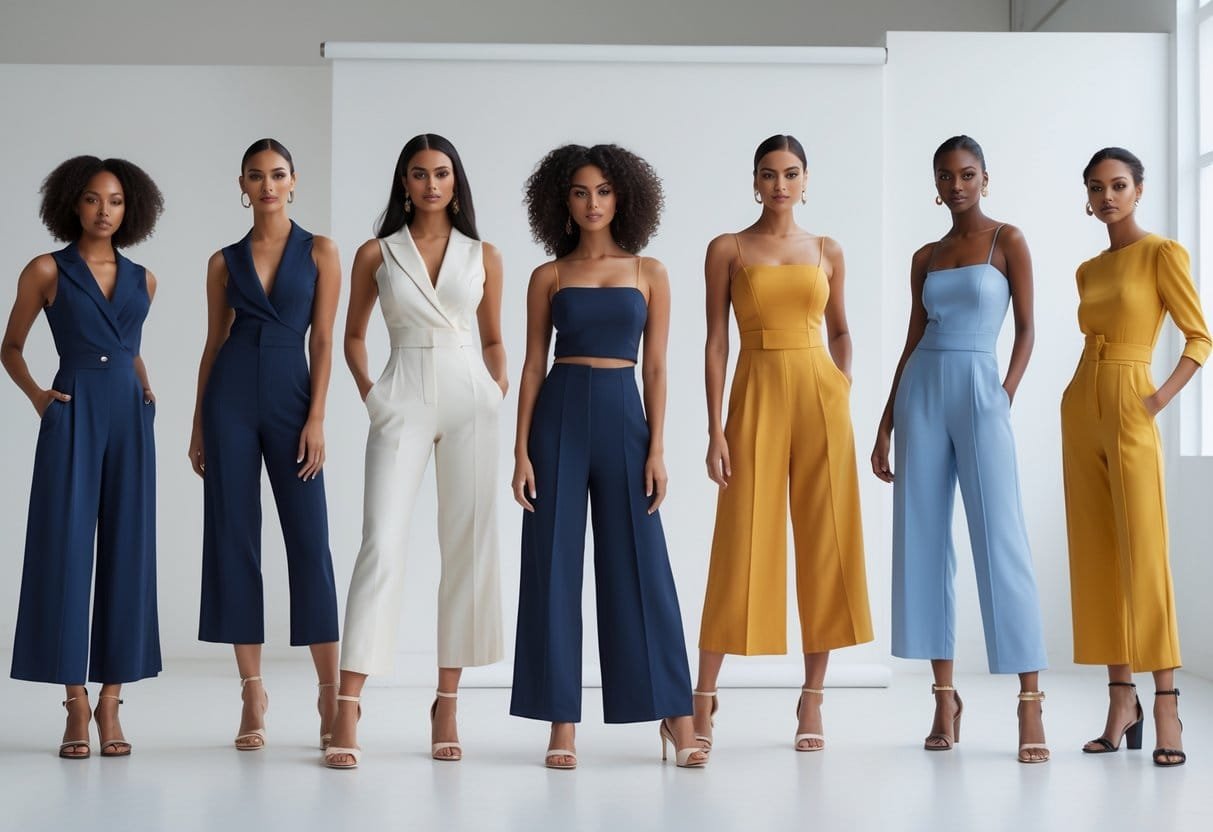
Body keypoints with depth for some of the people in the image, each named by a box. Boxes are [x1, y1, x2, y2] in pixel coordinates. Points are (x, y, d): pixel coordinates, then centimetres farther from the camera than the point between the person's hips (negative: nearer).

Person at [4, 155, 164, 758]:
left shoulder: (142, 280, 13)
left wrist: (146, 390, 12)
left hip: (130, 418, 3)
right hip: (74, 414, -3)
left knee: (127, 551, 1)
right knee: (66, 550, -5)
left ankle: (110, 702, 6)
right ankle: (76, 705, 0)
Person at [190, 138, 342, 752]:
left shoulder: (319, 252, 5)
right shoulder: (224, 261, 9)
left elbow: (322, 341, 0)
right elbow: (213, 345, 12)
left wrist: (316, 419, -9)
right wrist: (197, 429, 8)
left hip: (291, 397, -2)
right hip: (230, 398, 2)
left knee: (309, 541, -4)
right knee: (234, 539, 0)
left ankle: (330, 693, 1)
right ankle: (252, 692, 7)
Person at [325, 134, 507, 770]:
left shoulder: (483, 257, 9)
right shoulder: (376, 254, 7)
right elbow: (353, 335, 16)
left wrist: (500, 393, 4)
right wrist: (368, 392, 5)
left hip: (468, 401, 2)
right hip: (403, 402, -2)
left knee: (467, 549, 2)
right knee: (382, 545, -13)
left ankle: (447, 706, 10)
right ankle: (346, 714, -14)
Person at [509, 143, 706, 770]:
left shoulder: (649, 273, 6)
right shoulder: (548, 277, 6)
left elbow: (656, 367, 4)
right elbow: (533, 365, 5)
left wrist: (657, 449, -4)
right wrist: (522, 451, -2)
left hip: (623, 417, 0)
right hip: (559, 417, 1)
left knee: (641, 567, 0)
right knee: (554, 567, 0)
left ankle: (676, 715, 8)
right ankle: (562, 724, 6)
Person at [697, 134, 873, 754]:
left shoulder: (827, 252, 10)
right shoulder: (728, 250, 3)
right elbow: (716, 341, 0)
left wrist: (842, 400, 3)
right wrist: (716, 429, -7)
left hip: (821, 398, 2)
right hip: (756, 396, -2)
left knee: (825, 544, 2)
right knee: (742, 545, -2)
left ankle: (813, 699, 11)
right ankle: (704, 695, 7)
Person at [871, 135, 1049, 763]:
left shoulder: (1007, 241, 3)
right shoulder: (925, 258, 13)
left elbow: (1025, 328, 1)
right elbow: (912, 342, 15)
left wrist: (1006, 397, -10)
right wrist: (885, 428, 12)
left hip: (980, 394, -5)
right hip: (921, 395, 5)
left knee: (1001, 542, -10)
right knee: (923, 542, 2)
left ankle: (1030, 705, -9)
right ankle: (945, 699, 9)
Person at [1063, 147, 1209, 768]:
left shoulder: (1162, 253, -3)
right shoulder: (1088, 270, 15)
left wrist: (1162, 398, -13)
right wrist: (1090, 396, 9)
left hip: (1129, 409, -7)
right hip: (1080, 407, 7)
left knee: (1144, 555, -11)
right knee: (1096, 555, 3)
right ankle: (1121, 701, 6)